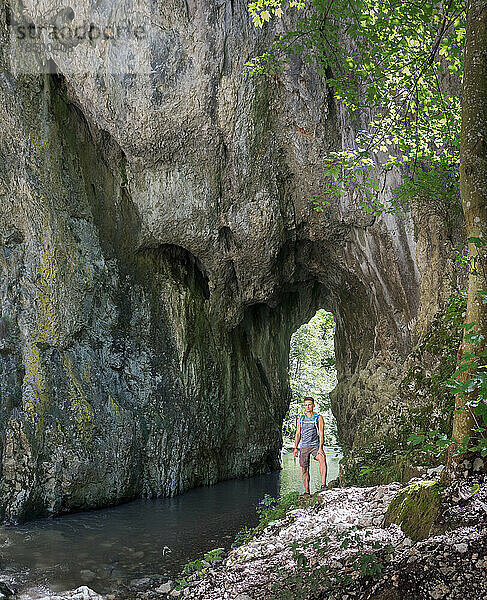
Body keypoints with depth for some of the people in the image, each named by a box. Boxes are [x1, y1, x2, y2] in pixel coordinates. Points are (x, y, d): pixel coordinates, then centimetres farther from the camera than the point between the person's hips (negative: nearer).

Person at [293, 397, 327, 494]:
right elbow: (298, 434, 14)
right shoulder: (301, 418, 12)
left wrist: (320, 448, -19)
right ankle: (306, 491, 13)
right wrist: (295, 448, 5)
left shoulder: (318, 418, 1)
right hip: (303, 447, 4)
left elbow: (321, 434, -7)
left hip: (315, 445, -4)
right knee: (305, 470, 4)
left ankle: (323, 484, -34)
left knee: (322, 460, -31)